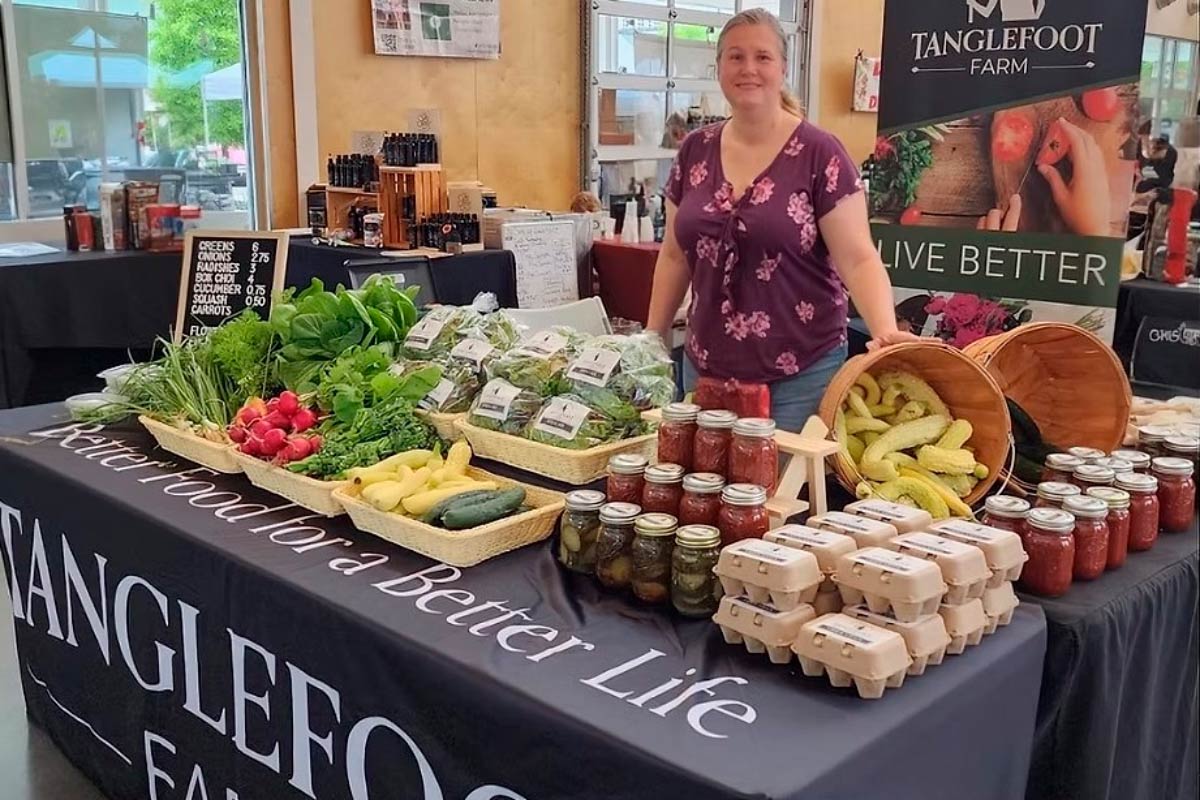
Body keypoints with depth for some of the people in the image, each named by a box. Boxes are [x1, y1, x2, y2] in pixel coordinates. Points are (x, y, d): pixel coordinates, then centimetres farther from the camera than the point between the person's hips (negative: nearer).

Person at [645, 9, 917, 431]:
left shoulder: (819, 153, -8)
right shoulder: (695, 151, 5)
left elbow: (857, 258, -11)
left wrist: (885, 329, -27)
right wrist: (653, 338, 11)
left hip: (800, 374, -4)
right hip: (706, 369, 4)